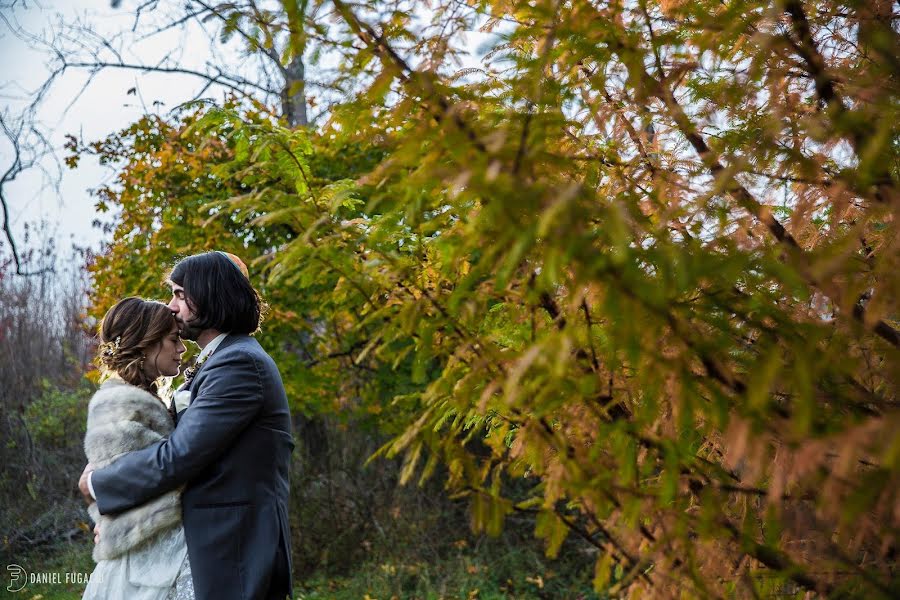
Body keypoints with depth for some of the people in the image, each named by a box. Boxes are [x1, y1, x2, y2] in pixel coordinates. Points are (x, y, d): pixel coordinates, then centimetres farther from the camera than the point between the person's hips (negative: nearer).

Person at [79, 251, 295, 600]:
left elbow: (177, 457, -20)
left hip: (233, 555, -9)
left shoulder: (239, 363, -16)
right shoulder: (223, 361, 15)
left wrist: (96, 483, -5)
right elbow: (188, 448, 13)